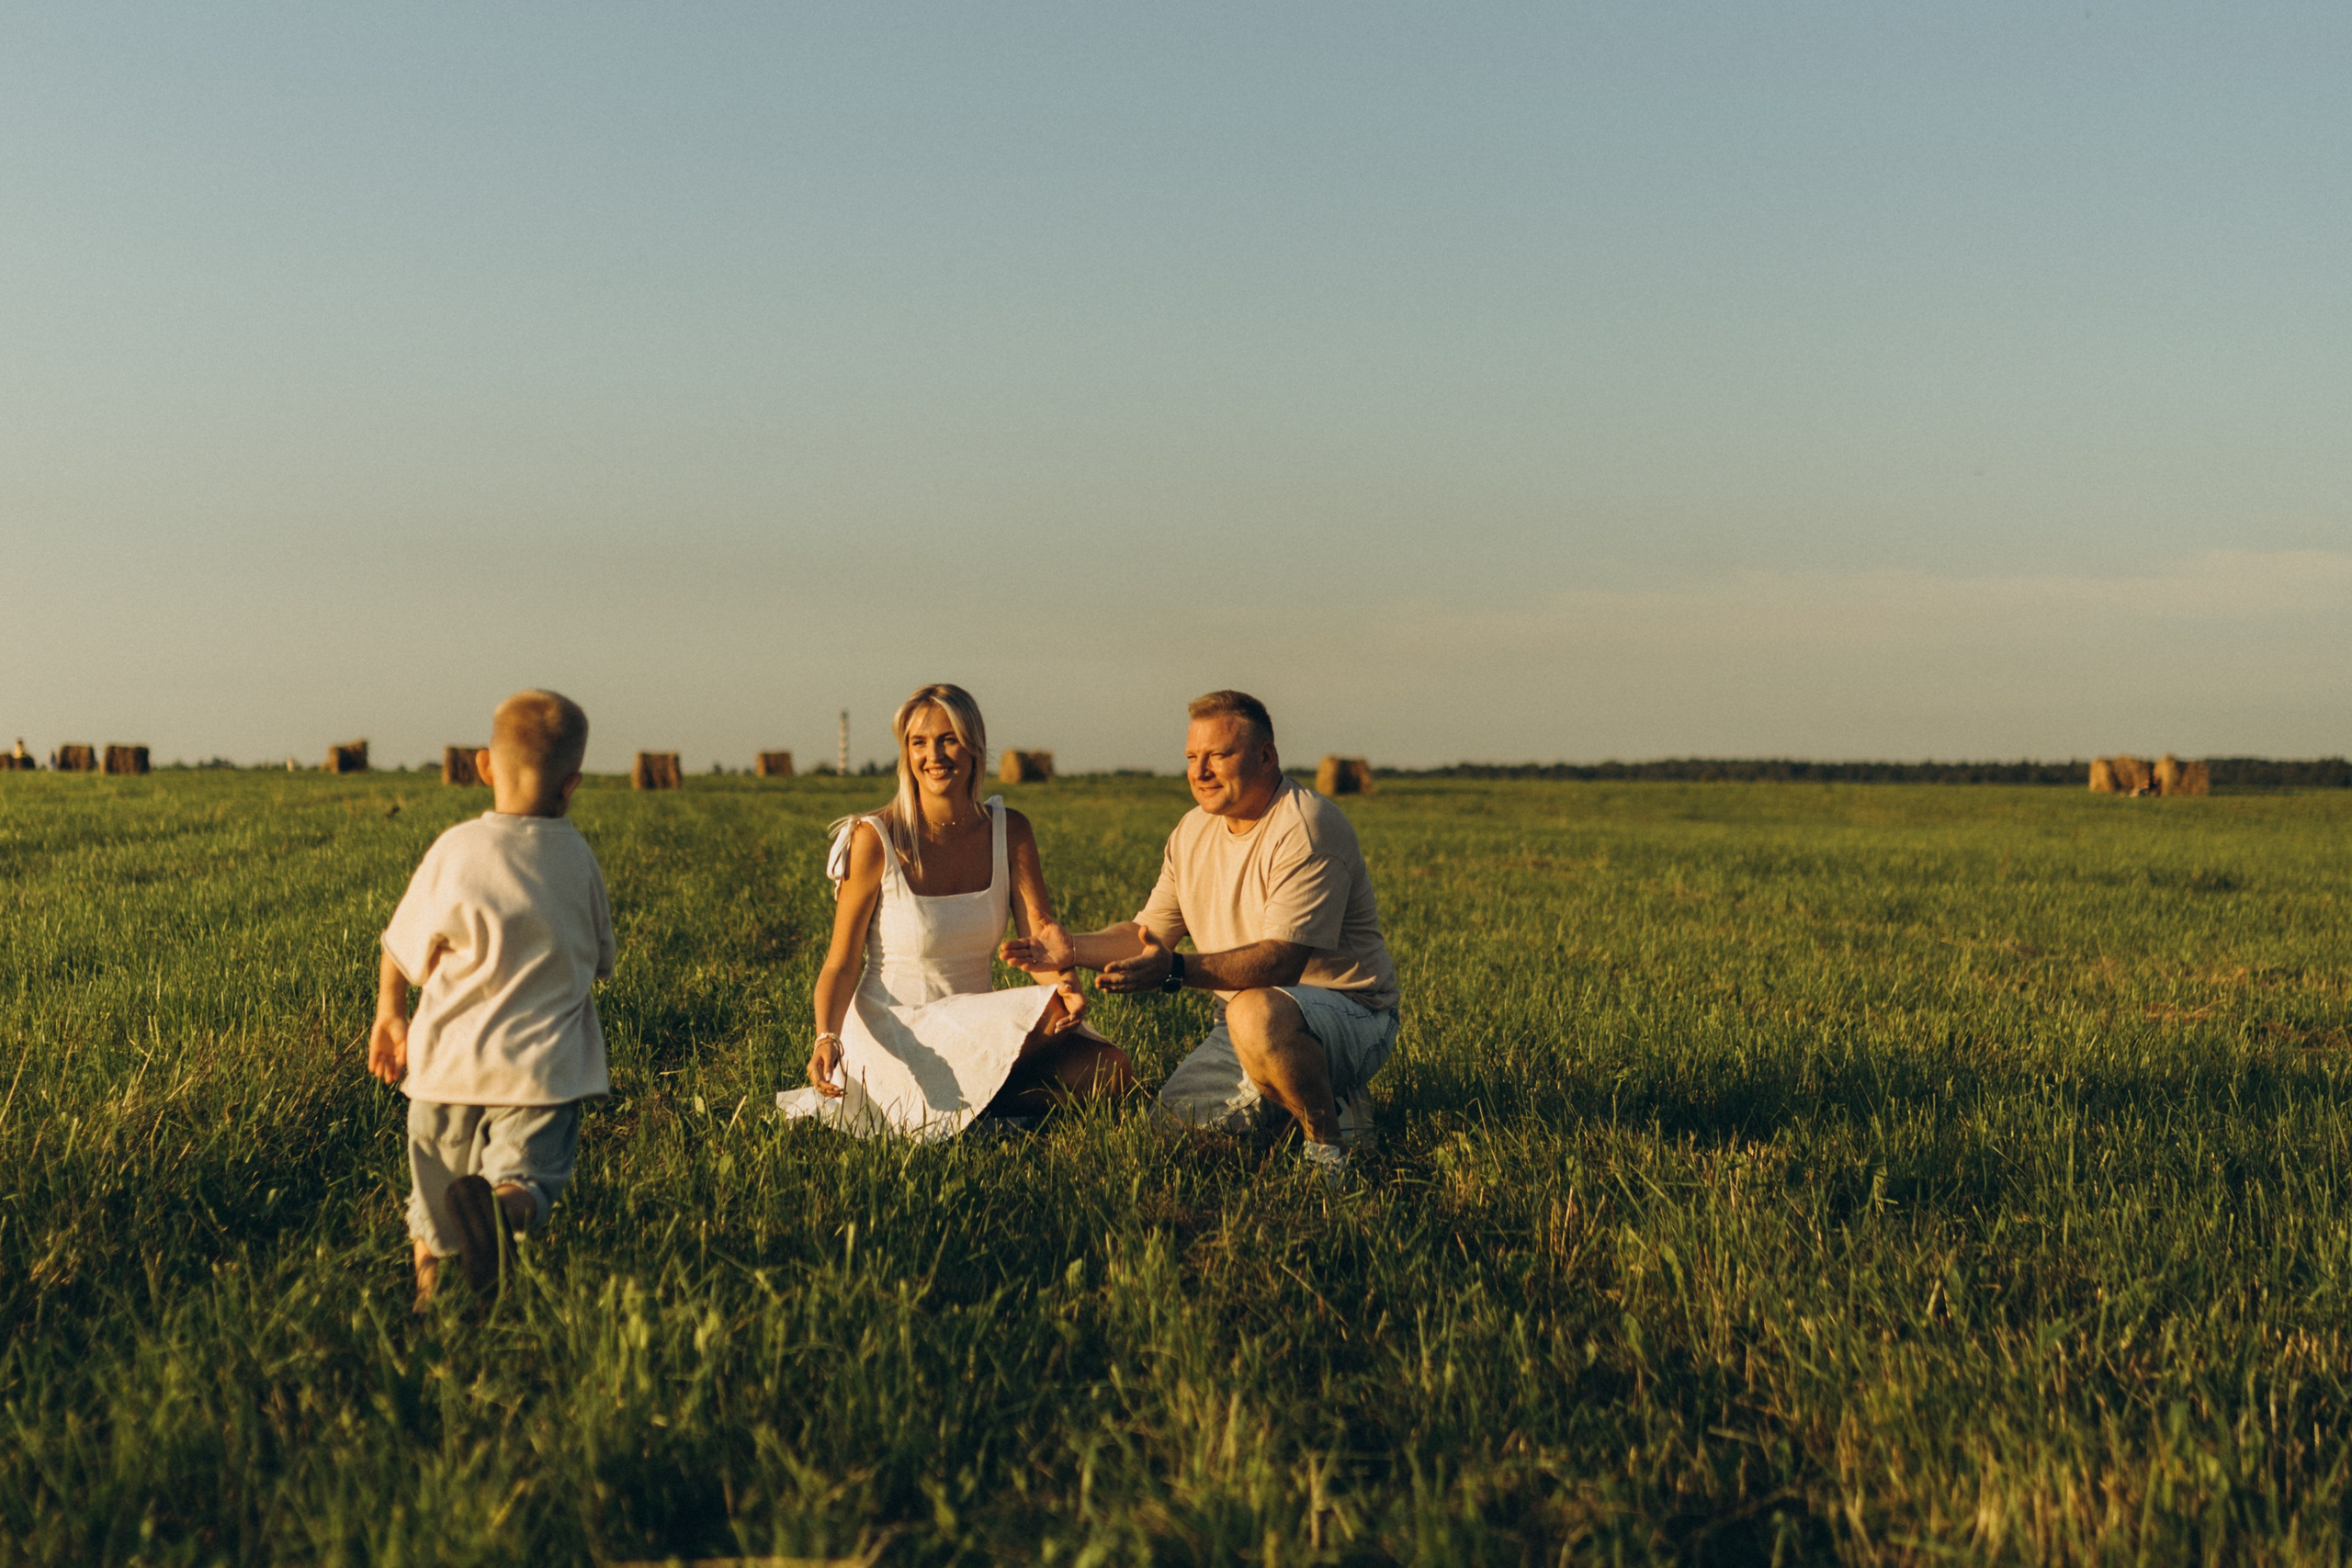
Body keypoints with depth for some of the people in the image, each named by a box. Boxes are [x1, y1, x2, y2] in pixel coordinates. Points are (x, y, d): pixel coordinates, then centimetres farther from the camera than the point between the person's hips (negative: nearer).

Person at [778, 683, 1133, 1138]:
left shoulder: (1009, 831, 2)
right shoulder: (875, 839, -11)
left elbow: (1039, 927, -9)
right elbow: (842, 963, -10)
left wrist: (1064, 982, -32)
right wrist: (826, 1039, -29)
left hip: (978, 1026, 5)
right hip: (895, 1033, -5)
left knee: (1111, 1070, -15)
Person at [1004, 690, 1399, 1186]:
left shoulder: (1306, 829, -20)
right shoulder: (1194, 831, 7)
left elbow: (1282, 959, -29)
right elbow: (1152, 931, 13)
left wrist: (1175, 970, -40)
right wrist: (1074, 950, -4)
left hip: (1349, 1013, -8)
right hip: (1250, 1020, 8)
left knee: (1256, 1011, -39)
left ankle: (1328, 1141, -16)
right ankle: (1302, 1093, 12)